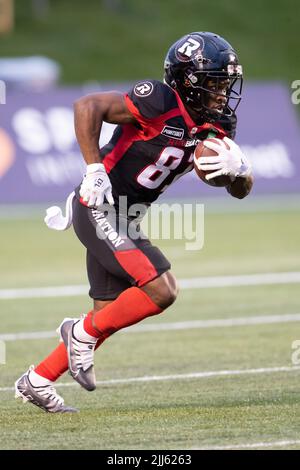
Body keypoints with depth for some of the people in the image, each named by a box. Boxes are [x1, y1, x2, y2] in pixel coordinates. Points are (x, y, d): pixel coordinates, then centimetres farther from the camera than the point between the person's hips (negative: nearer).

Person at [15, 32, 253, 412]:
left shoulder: (217, 127, 4)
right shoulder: (161, 103, -21)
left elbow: (241, 191, 7)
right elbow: (87, 107, -23)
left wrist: (238, 168, -16)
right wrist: (94, 170, -25)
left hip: (121, 219, 9)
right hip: (100, 208, -9)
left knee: (109, 314, 13)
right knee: (161, 291, -16)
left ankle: (37, 381, 24)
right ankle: (83, 333, 3)